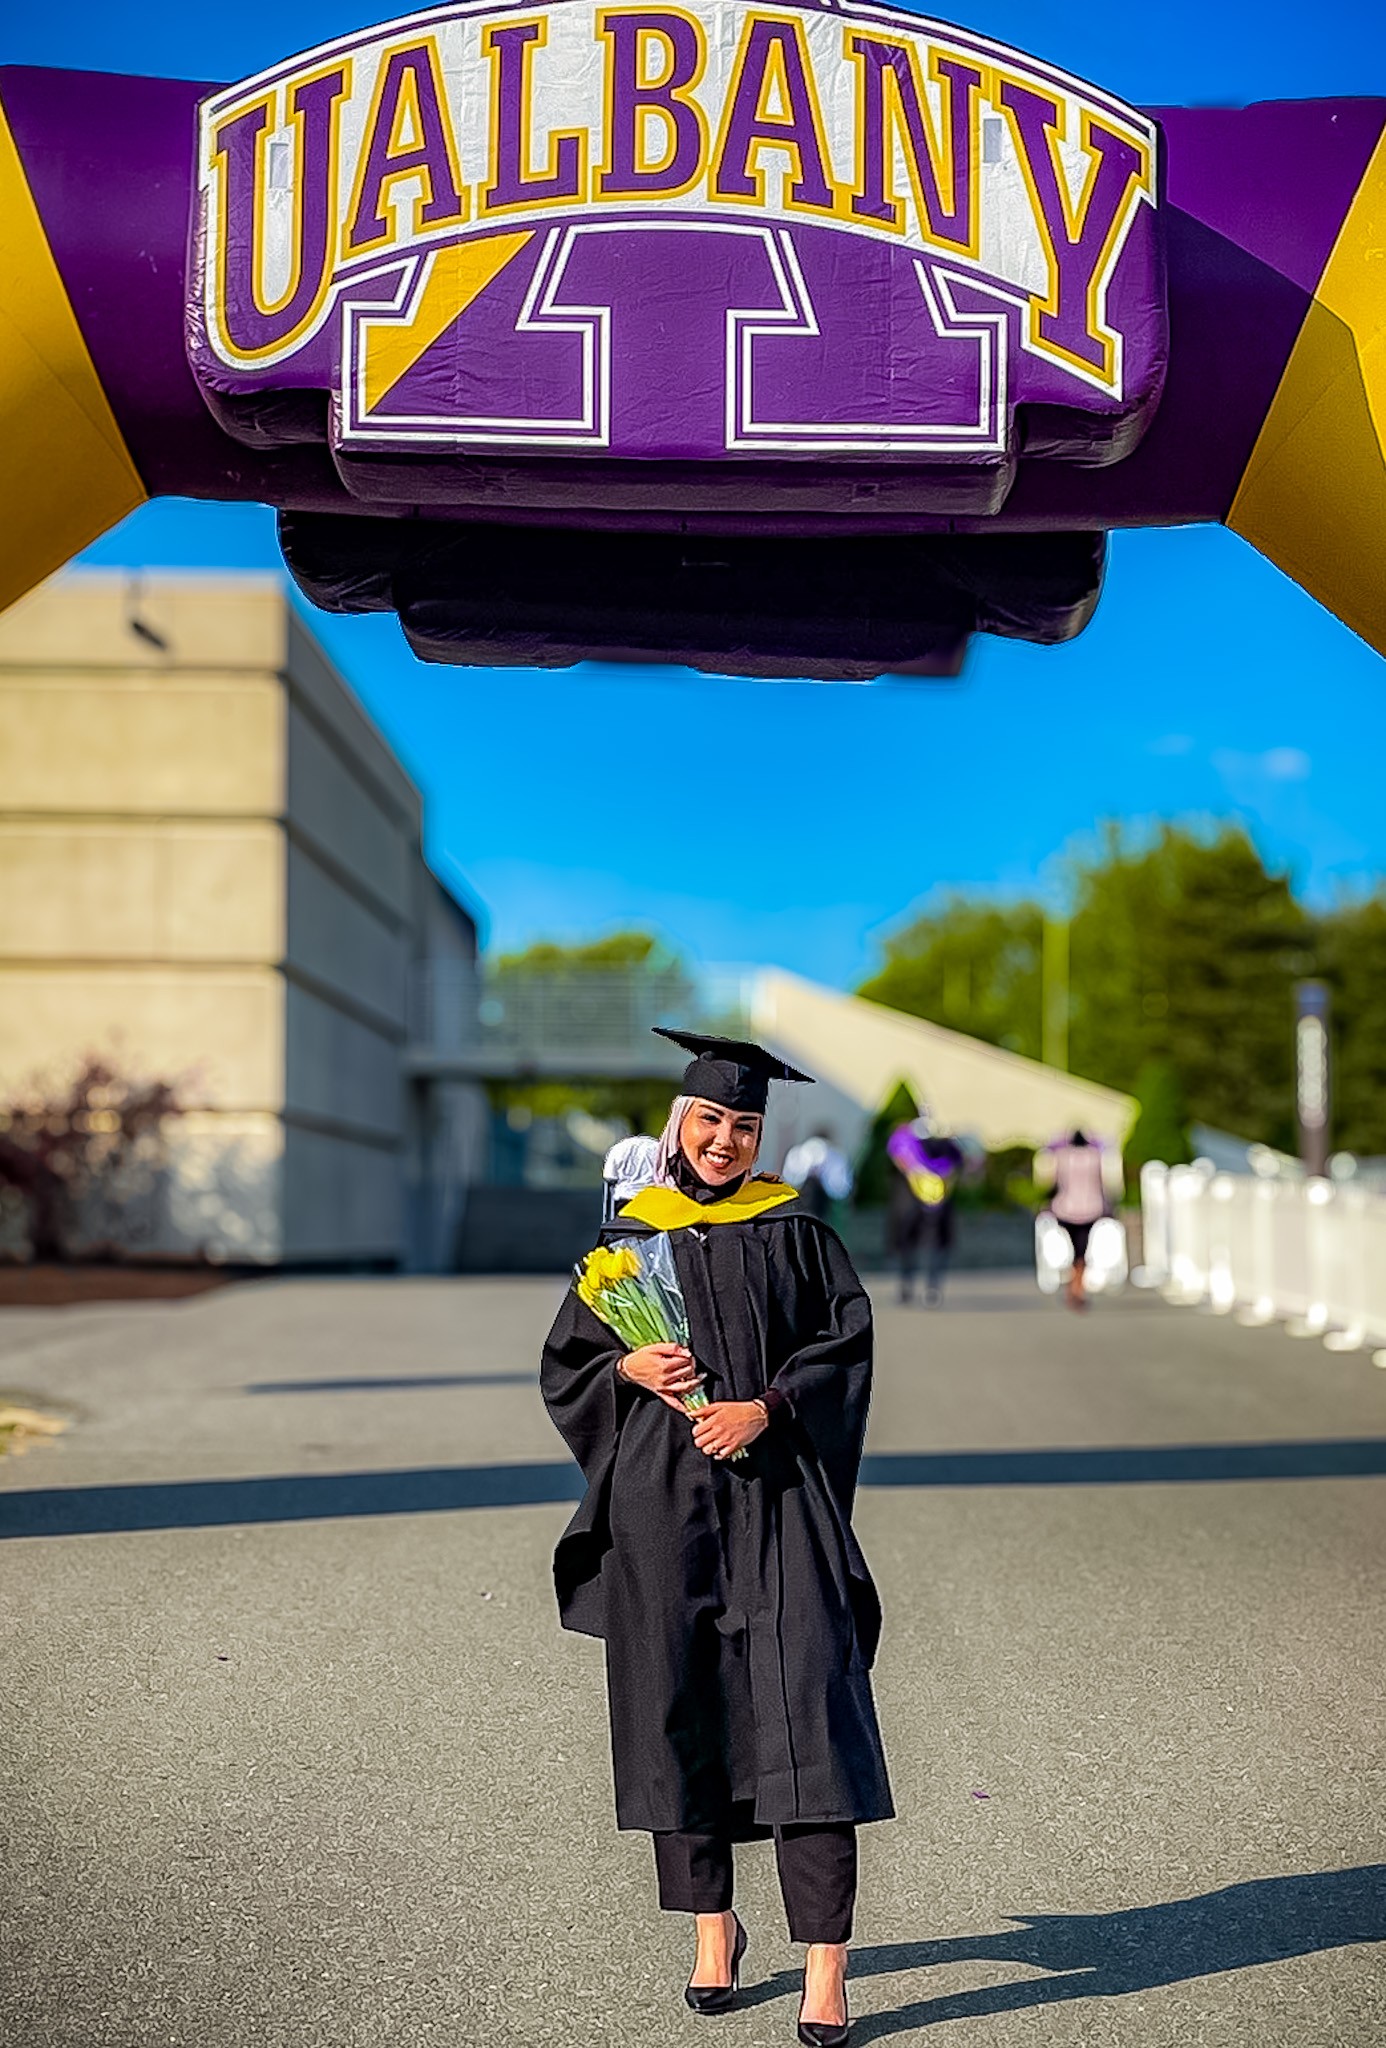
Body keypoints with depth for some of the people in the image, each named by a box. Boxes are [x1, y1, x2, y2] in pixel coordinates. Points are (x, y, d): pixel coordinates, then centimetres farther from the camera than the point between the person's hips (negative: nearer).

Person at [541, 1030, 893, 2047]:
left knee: (803, 1713, -9)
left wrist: (765, 1406, -14)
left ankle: (826, 1965, -7)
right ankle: (712, 1928, 25)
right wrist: (632, 1368, -9)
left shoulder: (794, 1231, 5)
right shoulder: (628, 1236, 9)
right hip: (660, 1504, 2)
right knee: (679, 1713, 8)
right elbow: (567, 1361, 10)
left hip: (777, 1500, -2)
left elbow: (845, 1343, 0)